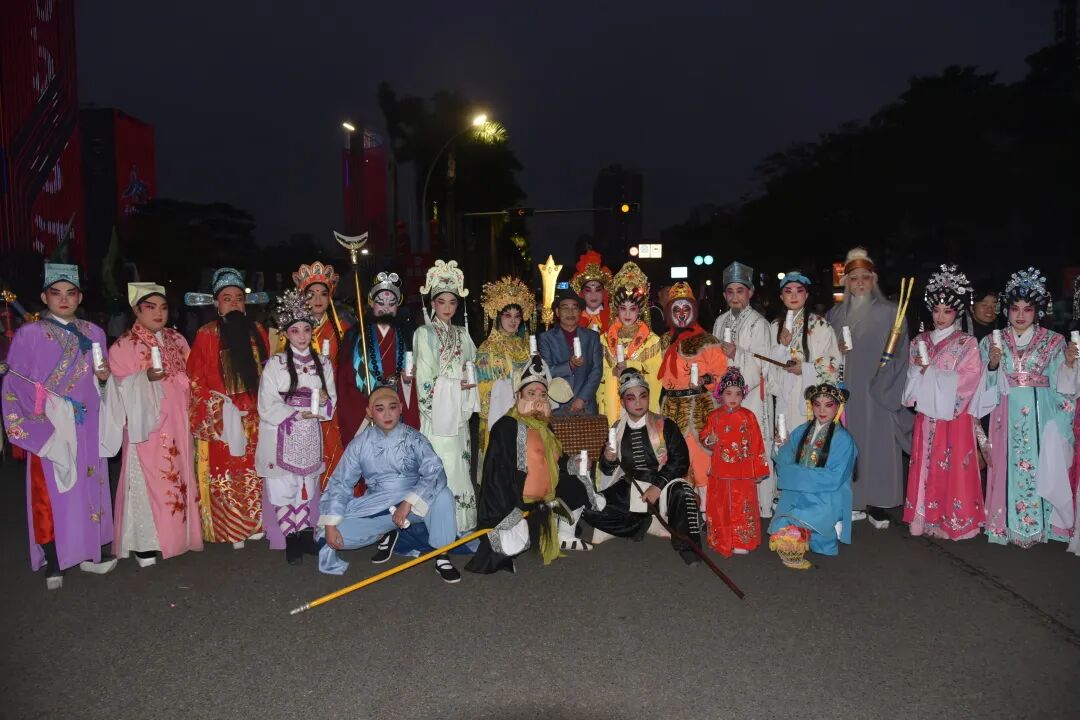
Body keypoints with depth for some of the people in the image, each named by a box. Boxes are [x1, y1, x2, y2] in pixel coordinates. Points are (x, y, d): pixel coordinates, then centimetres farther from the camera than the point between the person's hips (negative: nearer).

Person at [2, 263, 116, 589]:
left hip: (86, 427, 4)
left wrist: (104, 375, -3)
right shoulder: (29, 334, -2)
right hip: (48, 429, -3)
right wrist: (44, 403, -17)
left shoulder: (93, 333, 10)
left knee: (90, 487, 7)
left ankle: (90, 552, 18)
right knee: (50, 494, 0)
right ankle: (53, 563, 10)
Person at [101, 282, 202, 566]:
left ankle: (177, 533, 22)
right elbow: (121, 388, -11)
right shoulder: (123, 346, -7)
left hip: (177, 425, 5)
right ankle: (144, 543, 5)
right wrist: (146, 377, -27)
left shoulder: (177, 340, 9)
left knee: (179, 477, 10)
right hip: (147, 424, -5)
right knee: (148, 480, -4)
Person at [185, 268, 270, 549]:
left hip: (254, 417, 3)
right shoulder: (206, 335, -1)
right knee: (224, 475, 0)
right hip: (220, 418, -3)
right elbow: (196, 380, -2)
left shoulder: (258, 332, 9)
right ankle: (230, 529, 10)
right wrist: (219, 409, -9)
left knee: (254, 470, 7)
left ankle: (255, 523, 18)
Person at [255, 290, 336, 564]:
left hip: (310, 436, 3)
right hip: (281, 436, -3)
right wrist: (297, 414, -16)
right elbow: (267, 407, -8)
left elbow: (332, 401, 11)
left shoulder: (323, 363, 7)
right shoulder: (274, 364, -4)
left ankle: (306, 536, 18)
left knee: (308, 487, 8)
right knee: (284, 489, -1)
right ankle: (291, 540, 10)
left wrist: (324, 402, -11)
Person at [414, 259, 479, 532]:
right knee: (440, 464, -8)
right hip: (437, 410, -5)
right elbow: (425, 380, -7)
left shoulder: (462, 334, 15)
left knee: (459, 464, 5)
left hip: (458, 412, 5)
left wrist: (469, 384, -1)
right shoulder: (424, 334, -1)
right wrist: (455, 386, -11)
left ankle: (460, 520, 12)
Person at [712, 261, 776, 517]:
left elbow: (761, 362, -7)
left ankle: (761, 504, 1)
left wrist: (737, 353, -18)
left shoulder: (758, 322, -3)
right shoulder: (721, 321, 14)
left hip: (752, 393, -5)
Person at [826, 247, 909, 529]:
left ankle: (876, 504, 5)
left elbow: (900, 353, 0)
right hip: (846, 392, 3)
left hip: (878, 391, -2)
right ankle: (852, 501, 10)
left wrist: (889, 365, -15)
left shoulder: (890, 313, 2)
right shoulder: (835, 315, 11)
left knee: (877, 444, -3)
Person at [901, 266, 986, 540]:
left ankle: (954, 521, 7)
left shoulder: (967, 343, -3)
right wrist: (919, 368, -11)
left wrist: (929, 370, -12)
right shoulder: (920, 341, 10)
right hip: (926, 414, 4)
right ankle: (924, 517, 13)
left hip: (954, 415, -4)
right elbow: (912, 378, 10)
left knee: (952, 468, -2)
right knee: (925, 466, 6)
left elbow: (967, 379, -12)